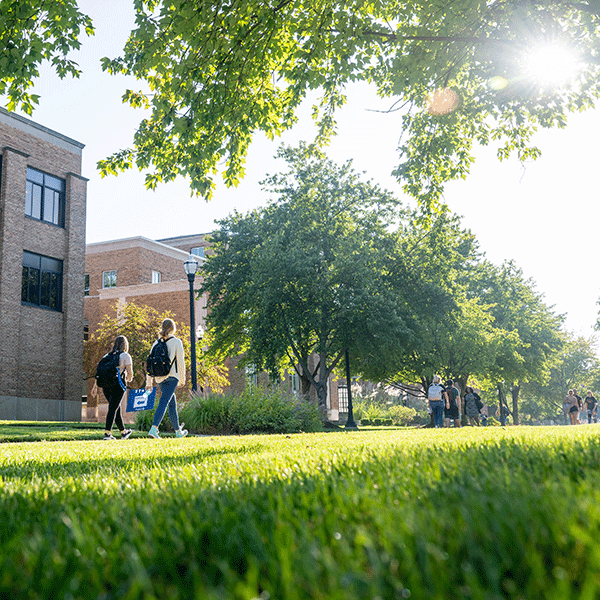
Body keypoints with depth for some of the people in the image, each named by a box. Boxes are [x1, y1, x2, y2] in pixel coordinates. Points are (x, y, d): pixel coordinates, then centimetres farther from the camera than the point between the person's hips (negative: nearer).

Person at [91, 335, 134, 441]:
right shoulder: (126, 356, 1)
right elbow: (130, 373, -4)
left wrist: (95, 386, 13)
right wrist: (128, 379, 19)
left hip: (106, 385, 5)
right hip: (118, 384, -5)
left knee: (116, 408, 16)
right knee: (113, 408, -4)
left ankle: (123, 432, 26)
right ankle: (107, 433, -11)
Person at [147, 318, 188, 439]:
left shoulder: (156, 343, 9)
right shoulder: (176, 342, -4)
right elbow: (180, 361, -5)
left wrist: (149, 381, 12)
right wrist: (182, 378, 5)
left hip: (159, 378, 6)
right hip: (172, 377, -6)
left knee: (172, 403, 16)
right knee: (164, 402, -12)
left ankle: (178, 431, 25)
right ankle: (153, 429, -25)